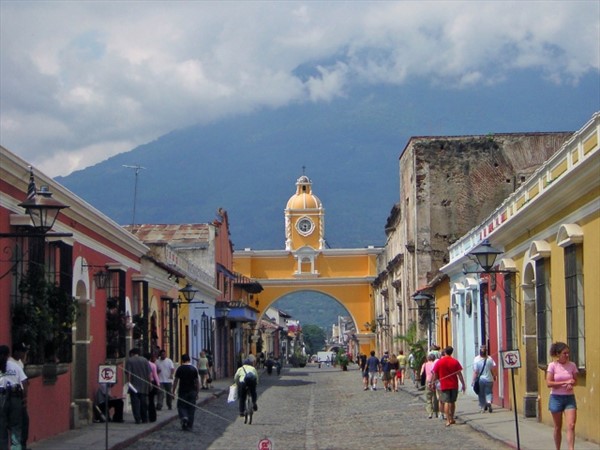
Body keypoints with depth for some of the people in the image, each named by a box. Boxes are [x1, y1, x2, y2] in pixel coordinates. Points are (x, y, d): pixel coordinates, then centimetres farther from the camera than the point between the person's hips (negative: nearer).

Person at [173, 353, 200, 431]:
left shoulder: (180, 369, -4)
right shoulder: (194, 369, 1)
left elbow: (176, 381, -4)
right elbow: (197, 382, 2)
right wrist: (197, 393, 9)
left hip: (182, 391, -2)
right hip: (192, 392, 2)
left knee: (181, 406, 10)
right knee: (191, 408, 7)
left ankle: (184, 417, -19)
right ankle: (189, 426, 6)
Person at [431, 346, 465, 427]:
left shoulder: (439, 362, -3)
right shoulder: (455, 362, -3)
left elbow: (435, 374, 1)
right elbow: (459, 374, -3)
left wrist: (432, 383, 13)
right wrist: (463, 384, 4)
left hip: (444, 385, -1)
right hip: (454, 385, 1)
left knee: (446, 402, -2)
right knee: (452, 402, 15)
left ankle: (448, 420, -11)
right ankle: (451, 419, 24)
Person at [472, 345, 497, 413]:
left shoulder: (476, 359, -10)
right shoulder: (490, 359, -6)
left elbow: (475, 372, -10)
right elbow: (493, 369, -3)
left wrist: (473, 380, -4)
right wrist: (494, 376, 14)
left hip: (480, 379, -1)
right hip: (489, 379, 1)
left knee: (481, 394, 11)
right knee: (488, 392, 10)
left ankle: (482, 408, 13)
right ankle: (489, 402, -18)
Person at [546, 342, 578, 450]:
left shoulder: (572, 365, 1)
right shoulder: (552, 366, -7)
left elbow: (575, 381, 10)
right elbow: (548, 383, -13)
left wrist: (571, 384, -14)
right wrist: (565, 382, -18)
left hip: (569, 398, 2)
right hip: (556, 398, -2)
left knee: (571, 426, -11)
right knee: (558, 427, 9)